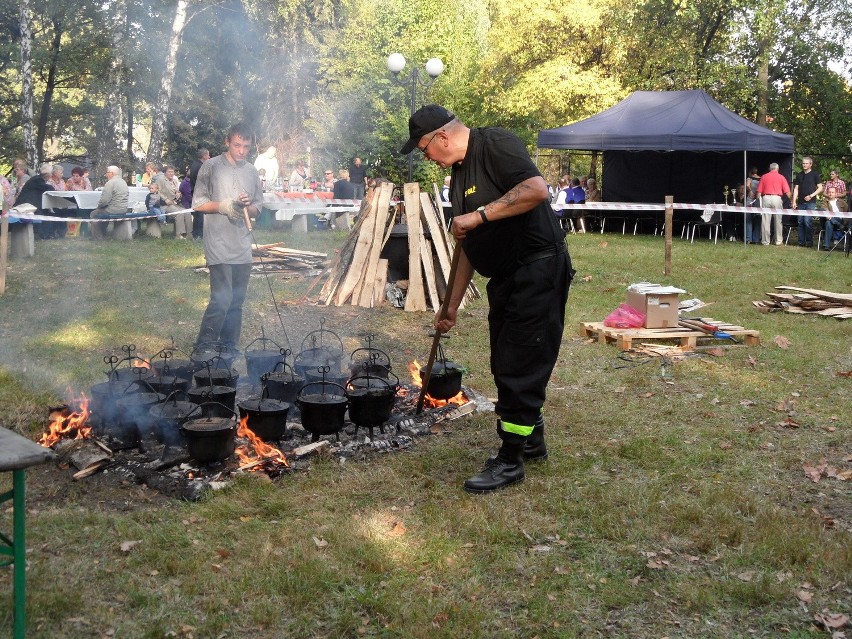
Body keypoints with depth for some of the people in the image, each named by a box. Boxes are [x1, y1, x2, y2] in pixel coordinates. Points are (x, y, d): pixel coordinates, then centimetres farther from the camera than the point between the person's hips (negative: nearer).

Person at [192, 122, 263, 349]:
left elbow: (258, 208, 16)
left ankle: (229, 348, 19)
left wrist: (248, 205, -6)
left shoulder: (251, 171, 13)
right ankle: (203, 347, -3)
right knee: (222, 298, -13)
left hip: (243, 246, 6)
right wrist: (222, 206, -17)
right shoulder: (211, 166, -2)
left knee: (237, 301, 9)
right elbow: (198, 204, -2)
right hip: (219, 244, -5)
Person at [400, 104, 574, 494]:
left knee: (519, 365, -5)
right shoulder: (460, 174, 15)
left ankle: (510, 461, 4)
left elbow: (537, 188, -30)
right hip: (506, 278, 10)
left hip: (538, 269, -10)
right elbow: (468, 247, 19)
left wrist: (479, 215, -25)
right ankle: (532, 440, 33)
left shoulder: (496, 145, -13)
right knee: (507, 364, 17)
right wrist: (452, 306, 19)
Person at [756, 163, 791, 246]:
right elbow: (787, 192, 0)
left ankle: (765, 241, 3)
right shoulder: (781, 177, 6)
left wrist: (759, 201, 11)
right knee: (777, 221, 7)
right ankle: (778, 241, 9)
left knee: (765, 221, 2)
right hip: (777, 198, -1)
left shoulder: (764, 177, 10)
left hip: (766, 198, 1)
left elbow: (759, 191, 5)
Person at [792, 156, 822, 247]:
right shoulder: (799, 175, 13)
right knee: (800, 222, 3)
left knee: (808, 221, -12)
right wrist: (794, 201, 4)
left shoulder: (815, 174, 2)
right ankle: (801, 242, 9)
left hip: (811, 203, -4)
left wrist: (811, 196, -11)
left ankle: (809, 241, -3)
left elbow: (820, 188, 1)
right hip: (801, 202, 4)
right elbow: (796, 189, 13)